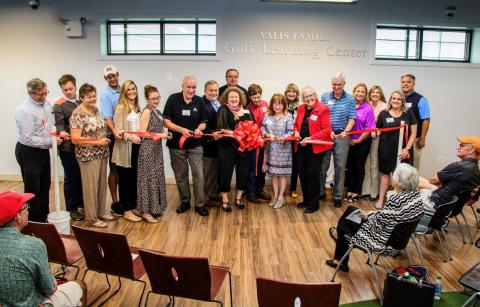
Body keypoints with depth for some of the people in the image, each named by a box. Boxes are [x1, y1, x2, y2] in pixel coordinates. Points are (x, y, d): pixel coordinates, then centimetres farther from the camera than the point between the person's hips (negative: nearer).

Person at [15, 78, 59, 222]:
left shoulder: (46, 103, 1)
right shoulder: (25, 110, -22)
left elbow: (52, 122, 16)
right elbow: (28, 139, -23)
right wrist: (51, 141, -21)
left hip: (43, 151, 8)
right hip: (29, 153, -8)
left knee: (44, 188, 18)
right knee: (33, 191, 3)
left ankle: (44, 219, 33)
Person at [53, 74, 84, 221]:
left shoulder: (82, 102, 10)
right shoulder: (58, 106, -7)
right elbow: (59, 125, -16)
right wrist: (62, 132, -38)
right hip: (68, 148, -5)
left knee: (82, 177, 14)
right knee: (71, 178, 4)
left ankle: (80, 204, 30)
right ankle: (71, 209, 17)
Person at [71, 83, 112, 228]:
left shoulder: (96, 109, 7)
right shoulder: (78, 114, -16)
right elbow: (75, 139, -21)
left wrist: (105, 150, 11)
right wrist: (97, 142, -21)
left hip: (101, 154, 7)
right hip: (88, 156, -7)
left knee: (102, 184, 16)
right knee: (91, 187, 4)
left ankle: (102, 212, 32)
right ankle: (92, 218, 19)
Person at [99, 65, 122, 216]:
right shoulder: (106, 94, -9)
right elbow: (107, 117, -18)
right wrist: (115, 131, -35)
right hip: (114, 136, -5)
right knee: (115, 170, 4)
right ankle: (115, 202, 14)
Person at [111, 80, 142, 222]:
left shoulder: (137, 107, 11)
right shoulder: (120, 107, -9)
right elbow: (118, 130, -15)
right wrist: (130, 137, -30)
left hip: (136, 147, 7)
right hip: (125, 148, -6)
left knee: (134, 178, 13)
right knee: (125, 180, 3)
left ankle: (133, 206, 25)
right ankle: (126, 211, 11)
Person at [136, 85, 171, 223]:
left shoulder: (156, 111, 11)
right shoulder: (146, 111, -12)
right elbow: (143, 133, -16)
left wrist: (164, 134, -2)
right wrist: (161, 135, -16)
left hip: (157, 148, 8)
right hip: (148, 149, -8)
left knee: (156, 177, 13)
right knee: (148, 178, -2)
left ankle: (154, 207, 24)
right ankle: (145, 210, 8)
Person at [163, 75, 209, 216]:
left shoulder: (199, 101, 0)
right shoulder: (173, 99, -6)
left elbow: (203, 122, 5)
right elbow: (166, 121, -8)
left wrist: (199, 129, -18)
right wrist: (181, 129, -22)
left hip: (195, 145, 1)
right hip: (176, 145, 0)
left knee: (198, 175, -2)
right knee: (180, 175, 12)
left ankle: (200, 204, 11)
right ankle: (184, 202, 28)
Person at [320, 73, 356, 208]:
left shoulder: (350, 99, 4)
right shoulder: (325, 97, 5)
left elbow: (351, 119, 0)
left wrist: (345, 132, -17)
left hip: (342, 136, 0)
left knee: (340, 167, 4)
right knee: (322, 165, 5)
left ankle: (337, 196, 14)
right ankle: (320, 192, 20)